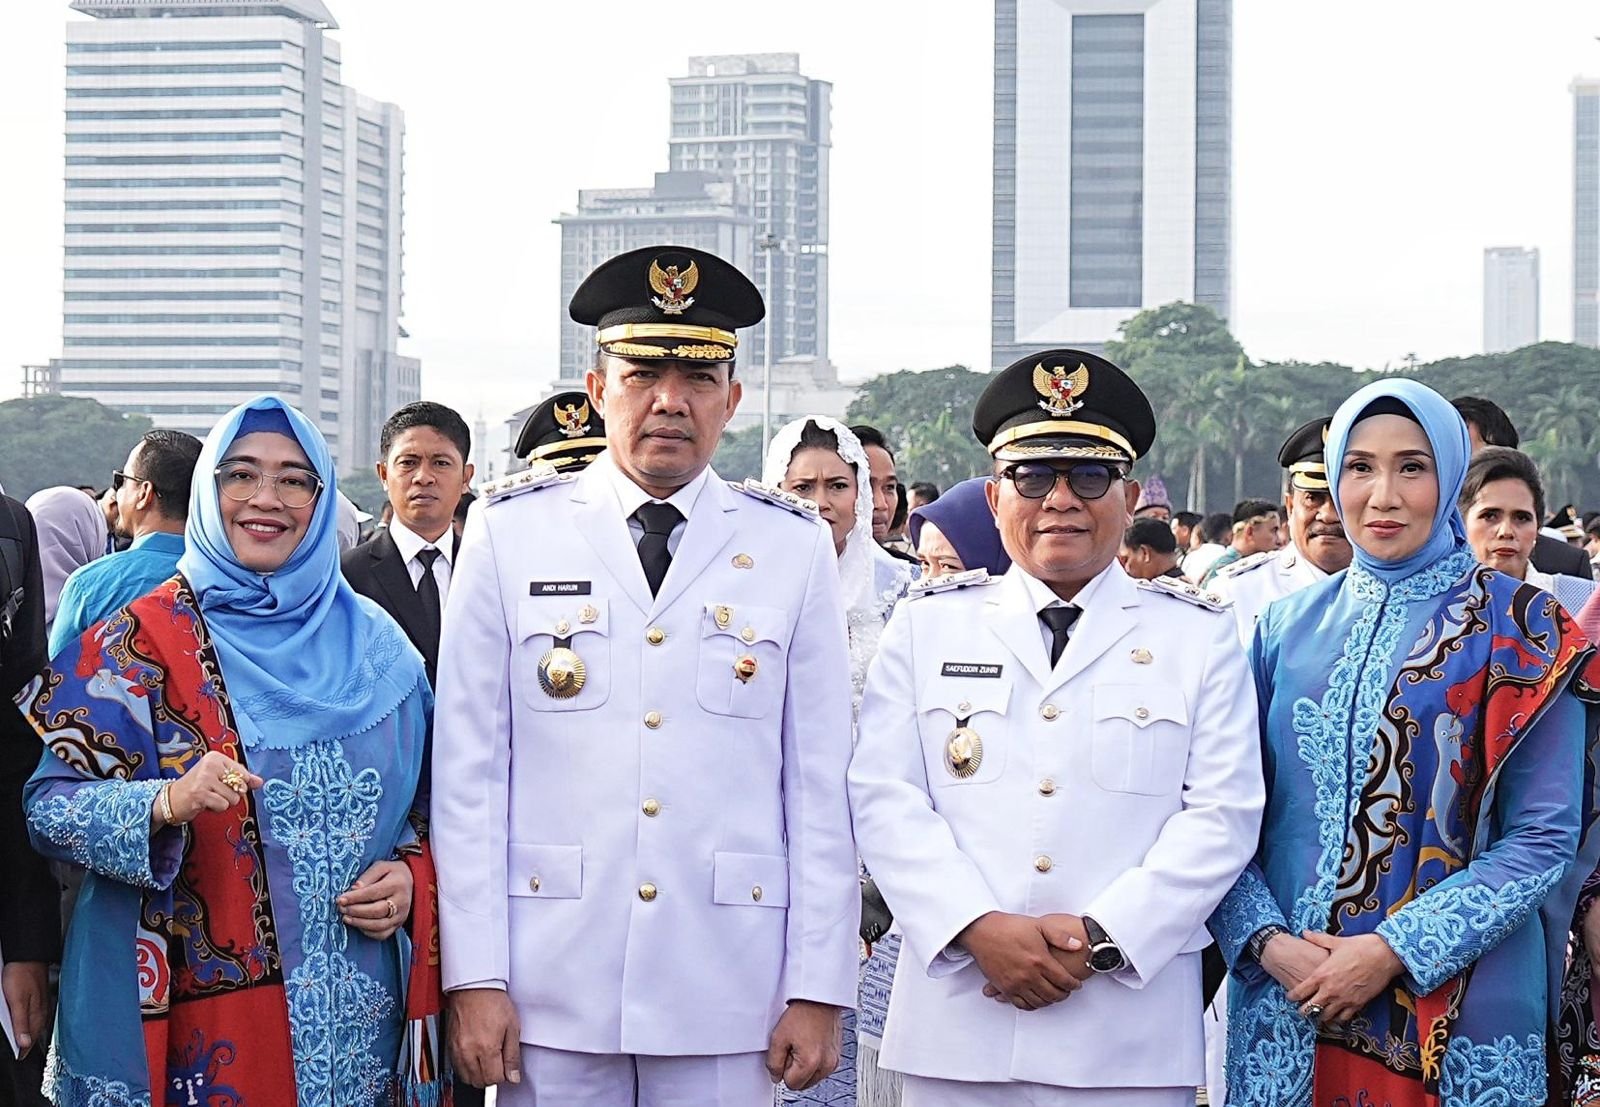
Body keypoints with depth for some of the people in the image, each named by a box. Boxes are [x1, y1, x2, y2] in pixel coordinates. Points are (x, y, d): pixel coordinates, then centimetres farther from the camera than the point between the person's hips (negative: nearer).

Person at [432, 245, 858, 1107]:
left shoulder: (794, 547, 6)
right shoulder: (511, 533, 4)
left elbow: (820, 784, 5)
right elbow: (468, 770, 2)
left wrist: (820, 989, 1)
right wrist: (474, 978, -3)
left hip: (728, 998, 1)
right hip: (552, 990, 0)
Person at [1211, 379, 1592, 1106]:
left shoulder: (1518, 631, -2)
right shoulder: (1288, 628, 6)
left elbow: (1543, 838, -8)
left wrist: (1396, 951, -16)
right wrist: (1267, 941, -13)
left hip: (1456, 1011, -2)